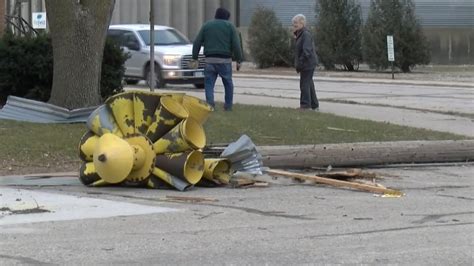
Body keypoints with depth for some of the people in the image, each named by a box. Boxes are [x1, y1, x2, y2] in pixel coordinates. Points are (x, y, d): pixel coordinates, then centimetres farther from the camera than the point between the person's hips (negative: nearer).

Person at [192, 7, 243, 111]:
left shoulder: (206, 25, 11)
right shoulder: (230, 26, 5)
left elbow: (197, 43, 6)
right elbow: (236, 44, -3)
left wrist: (194, 58, 9)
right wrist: (238, 60, 0)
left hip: (210, 60, 1)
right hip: (225, 60, -1)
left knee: (209, 84, 4)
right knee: (228, 84, 14)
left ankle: (210, 103, -14)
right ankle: (228, 105, 17)